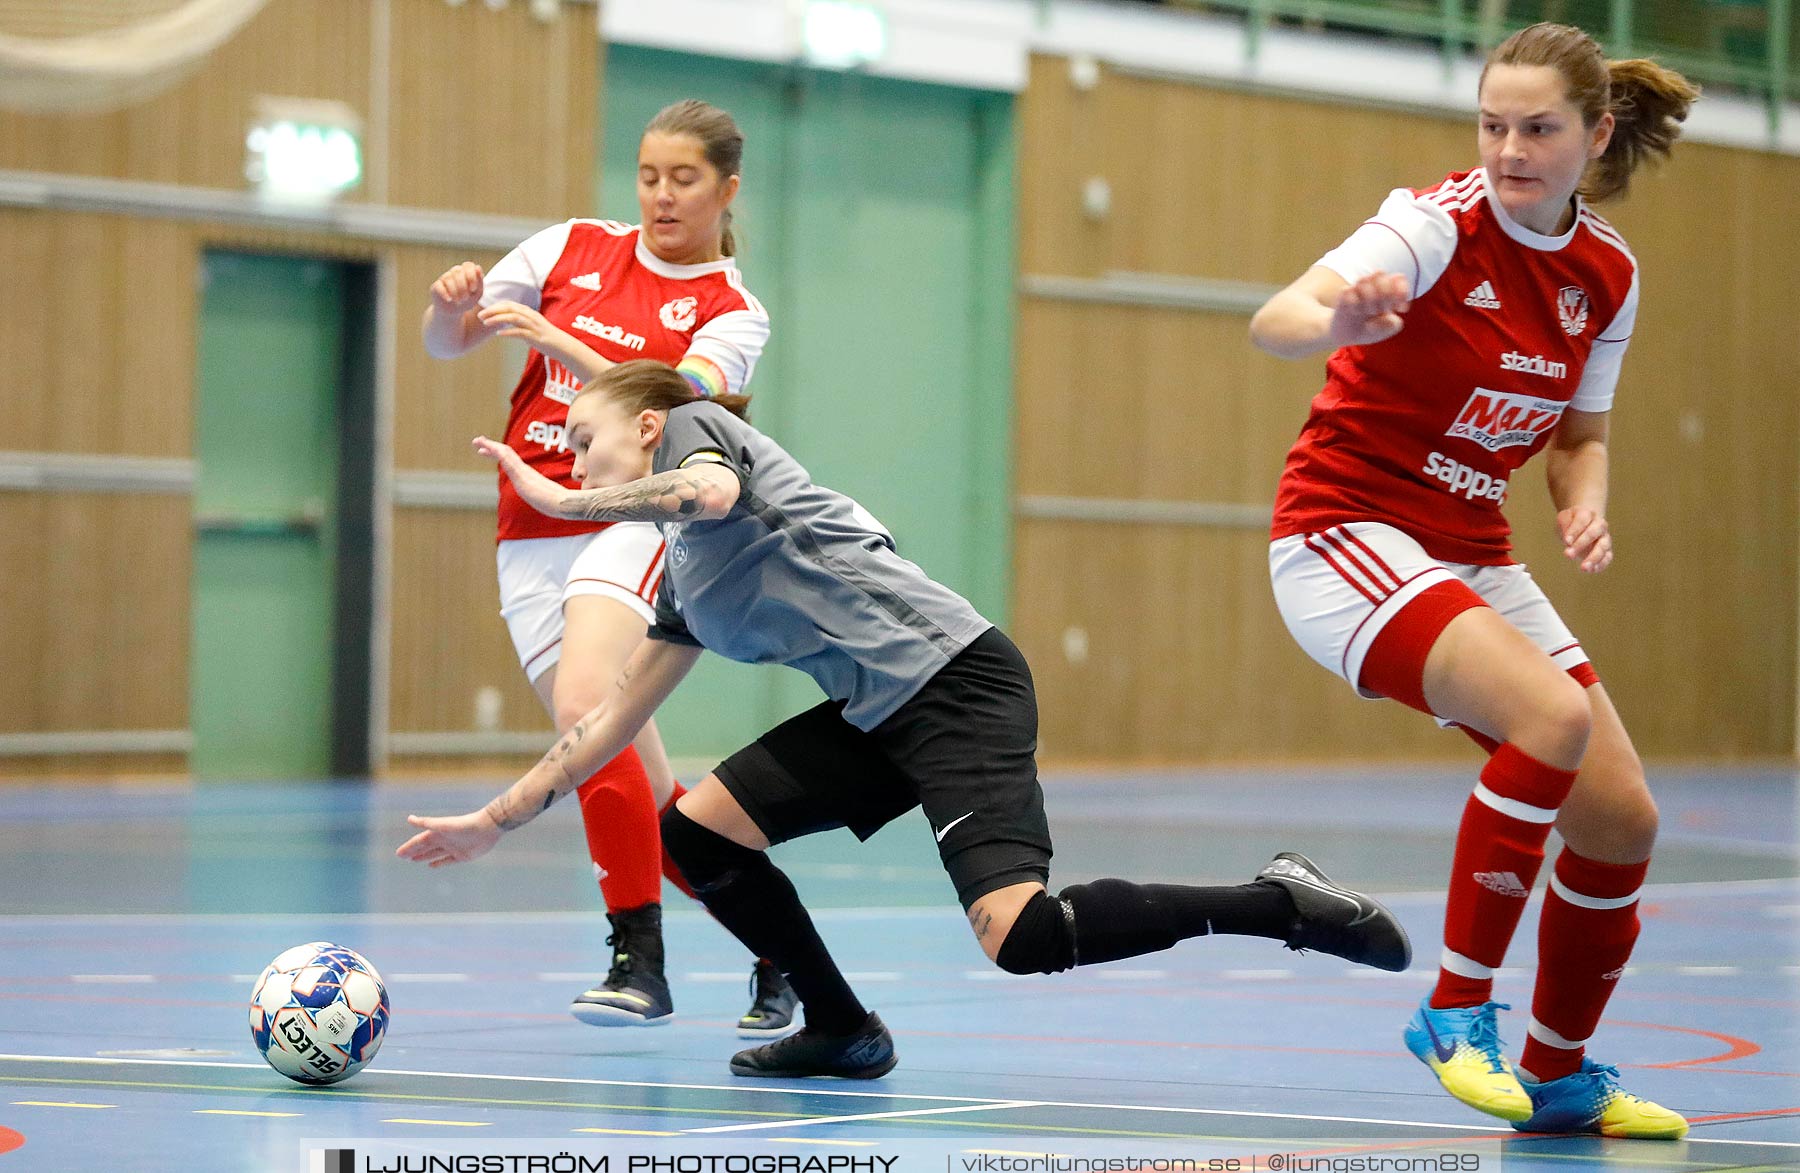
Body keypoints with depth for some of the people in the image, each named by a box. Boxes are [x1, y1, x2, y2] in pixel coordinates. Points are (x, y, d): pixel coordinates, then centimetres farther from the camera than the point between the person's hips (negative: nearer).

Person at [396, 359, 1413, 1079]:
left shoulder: (695, 424, 5)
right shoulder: (686, 578, 27)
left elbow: (710, 491, -20)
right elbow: (617, 716, 33)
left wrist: (560, 500, -11)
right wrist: (497, 821, 35)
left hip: (952, 676, -9)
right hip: (879, 714, 9)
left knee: (1021, 935, -25)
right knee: (696, 833, 8)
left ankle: (1276, 904, -16)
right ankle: (844, 1032, 16)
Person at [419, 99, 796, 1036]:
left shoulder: (732, 313, 1)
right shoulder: (575, 249, 12)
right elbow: (447, 342, 12)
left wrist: (564, 345, -31)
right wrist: (453, 302, -11)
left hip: (631, 526, -4)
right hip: (531, 538, 4)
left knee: (584, 705, -29)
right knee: (643, 792, 2)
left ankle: (639, 961, -23)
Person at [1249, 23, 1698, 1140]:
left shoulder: (1607, 274, 3)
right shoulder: (1440, 222, -17)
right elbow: (1274, 321, -32)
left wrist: (1586, 505, -8)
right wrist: (1336, 319, -56)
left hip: (1473, 557, 7)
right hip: (1349, 534, -7)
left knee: (1622, 818, 0)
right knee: (1554, 717, -30)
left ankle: (1560, 1074, 21)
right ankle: (1458, 1006, -16)